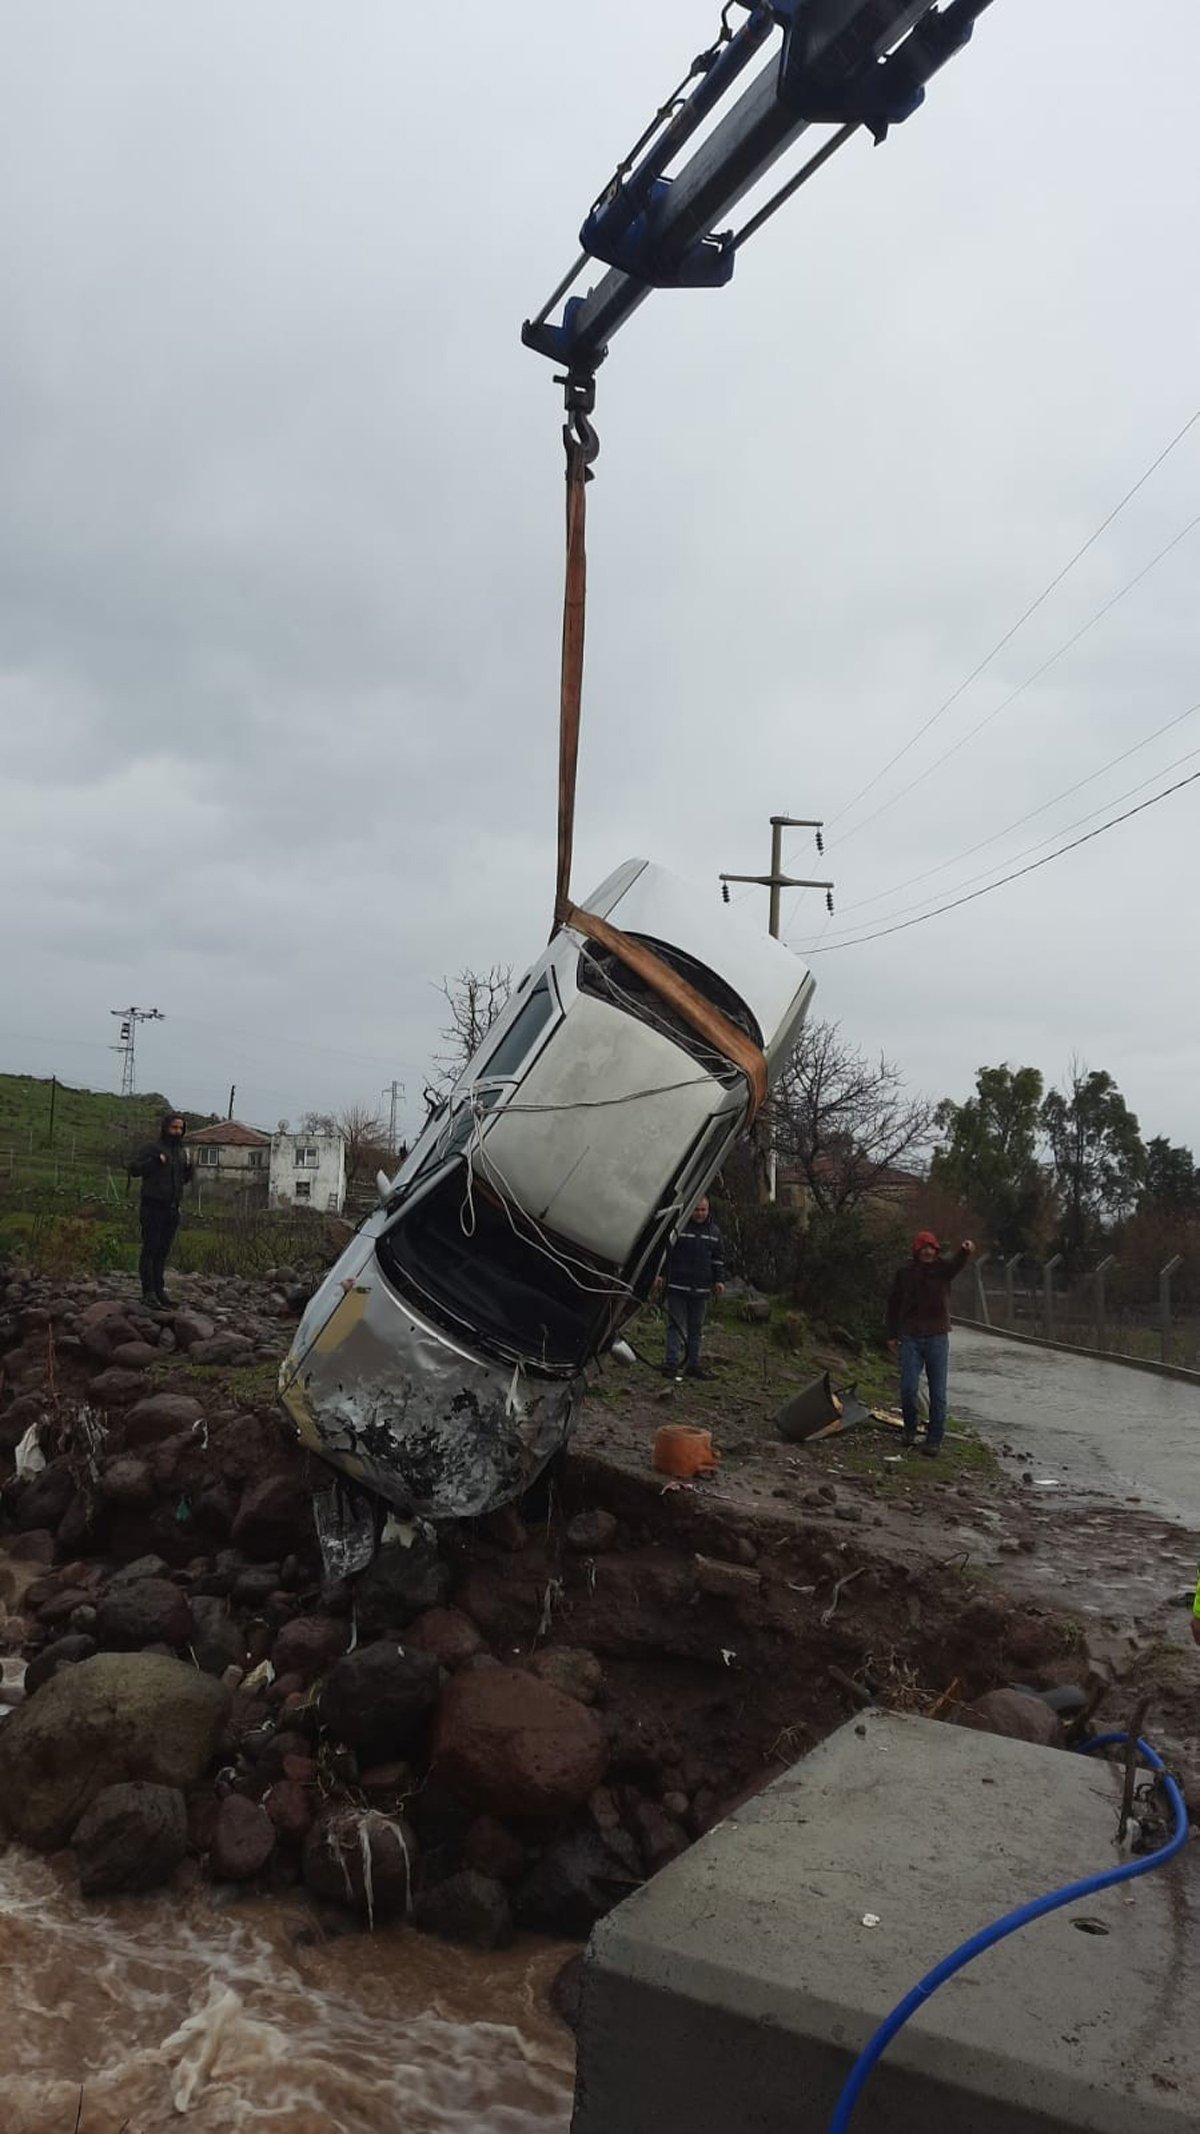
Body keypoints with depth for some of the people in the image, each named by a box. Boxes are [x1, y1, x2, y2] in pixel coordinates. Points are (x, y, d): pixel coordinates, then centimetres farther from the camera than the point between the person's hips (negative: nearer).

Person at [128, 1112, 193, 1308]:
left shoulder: (181, 1152, 16)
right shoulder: (152, 1148, -4)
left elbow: (186, 1179, 22)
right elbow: (134, 1169, -12)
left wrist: (188, 1166, 3)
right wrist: (156, 1160, -21)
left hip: (172, 1209, 6)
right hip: (153, 1208, -6)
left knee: (163, 1251, 10)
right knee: (150, 1249, -6)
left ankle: (159, 1290, 15)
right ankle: (149, 1291, -6)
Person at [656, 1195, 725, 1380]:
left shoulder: (714, 1231, 12)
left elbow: (717, 1259, 19)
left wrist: (719, 1280, 12)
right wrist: (659, 1276, -6)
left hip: (701, 1289, 5)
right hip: (677, 1287, -5)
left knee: (696, 1328, 9)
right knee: (676, 1326, -4)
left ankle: (694, 1364, 15)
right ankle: (671, 1364, -4)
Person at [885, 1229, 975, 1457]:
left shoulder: (943, 1268, -1)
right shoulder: (906, 1273, 3)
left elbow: (957, 1264, -25)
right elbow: (893, 1304, 11)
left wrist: (965, 1251, -49)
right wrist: (892, 1334, 8)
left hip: (937, 1338, 0)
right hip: (911, 1338, 0)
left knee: (938, 1393, 2)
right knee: (908, 1388, -5)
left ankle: (934, 1440, 10)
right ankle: (909, 1429, 19)